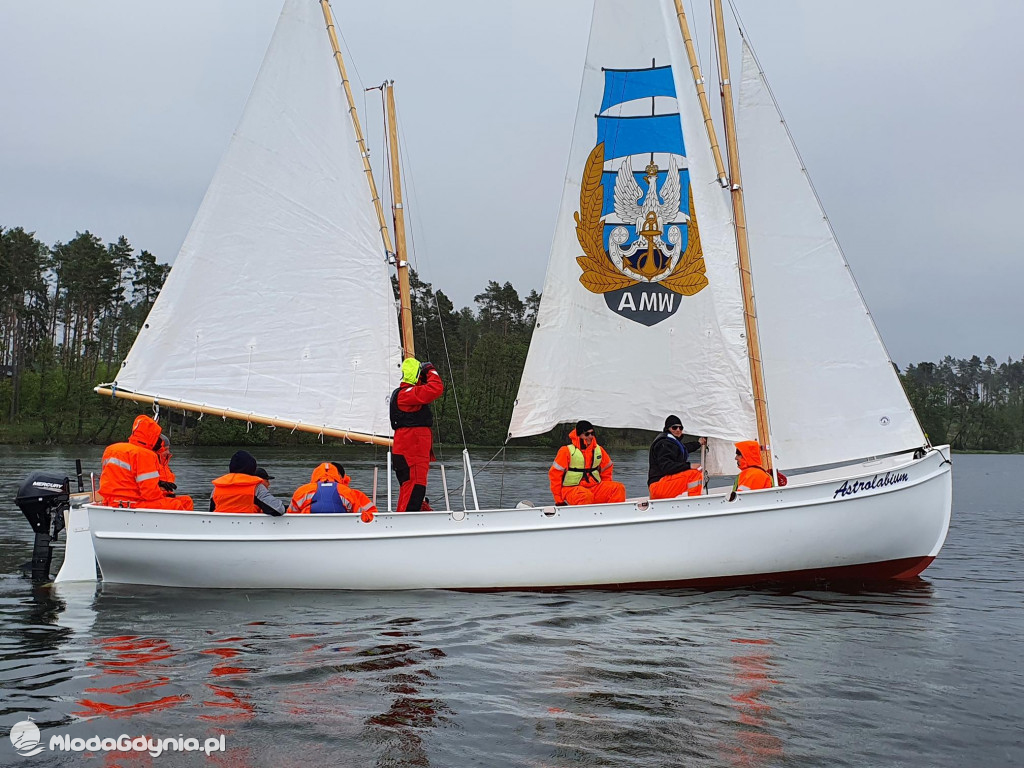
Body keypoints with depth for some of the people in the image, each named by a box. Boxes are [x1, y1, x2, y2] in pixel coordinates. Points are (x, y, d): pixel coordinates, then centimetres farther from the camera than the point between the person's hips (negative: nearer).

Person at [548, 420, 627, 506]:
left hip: (594, 488, 5)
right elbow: (554, 474, -5)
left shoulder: (598, 450, 9)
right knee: (586, 496, -39)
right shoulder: (567, 451, -6)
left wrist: (606, 491, 13)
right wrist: (559, 500, -7)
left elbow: (607, 468, 23)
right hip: (571, 488, -5)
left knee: (619, 488, -17)